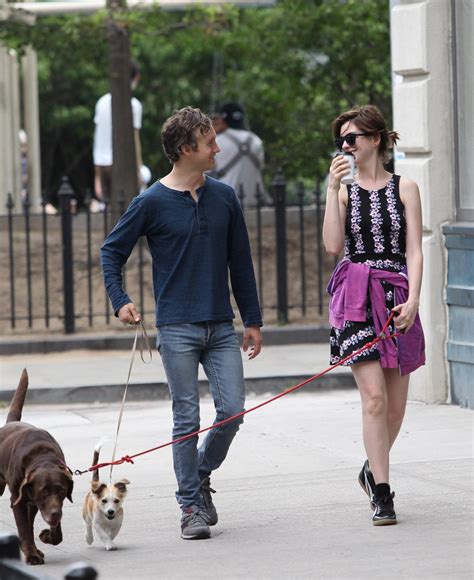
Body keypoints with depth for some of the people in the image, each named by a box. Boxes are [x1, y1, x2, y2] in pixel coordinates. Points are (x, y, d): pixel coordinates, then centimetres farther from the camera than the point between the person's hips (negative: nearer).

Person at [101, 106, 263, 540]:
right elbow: (112, 252, 7)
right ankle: (192, 507, 7)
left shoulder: (224, 197, 7)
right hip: (178, 329, -3)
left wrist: (253, 320, 13)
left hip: (221, 326, 3)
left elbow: (240, 262, 13)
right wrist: (120, 301, -6)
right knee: (187, 419, -2)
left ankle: (201, 476, 22)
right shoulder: (152, 203, -4)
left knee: (233, 409, -4)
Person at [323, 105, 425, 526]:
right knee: (374, 396, -12)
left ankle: (373, 471, 31)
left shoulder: (404, 188, 6)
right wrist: (333, 188, -9)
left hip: (397, 296, 1)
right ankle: (382, 494, -9)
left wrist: (413, 298, -12)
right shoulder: (345, 190, 8)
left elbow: (414, 250, 1)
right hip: (356, 296, -1)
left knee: (396, 405, 6)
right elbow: (333, 245, -6)